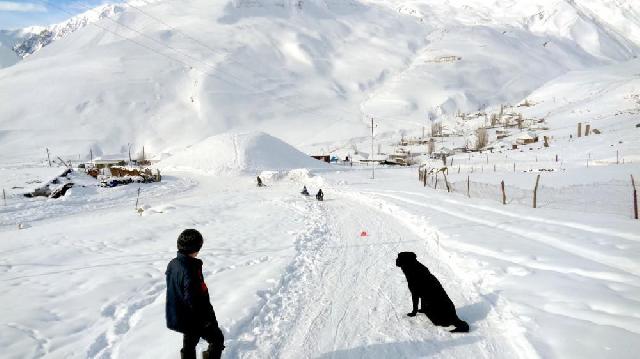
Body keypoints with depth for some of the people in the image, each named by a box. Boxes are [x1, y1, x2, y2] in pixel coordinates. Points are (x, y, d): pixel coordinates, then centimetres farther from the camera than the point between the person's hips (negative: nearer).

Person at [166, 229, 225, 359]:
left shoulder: (172, 264, -3)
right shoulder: (190, 270, -31)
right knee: (217, 339, 13)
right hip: (195, 319, -8)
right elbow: (195, 299, -29)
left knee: (189, 344, 25)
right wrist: (209, 317, -16)